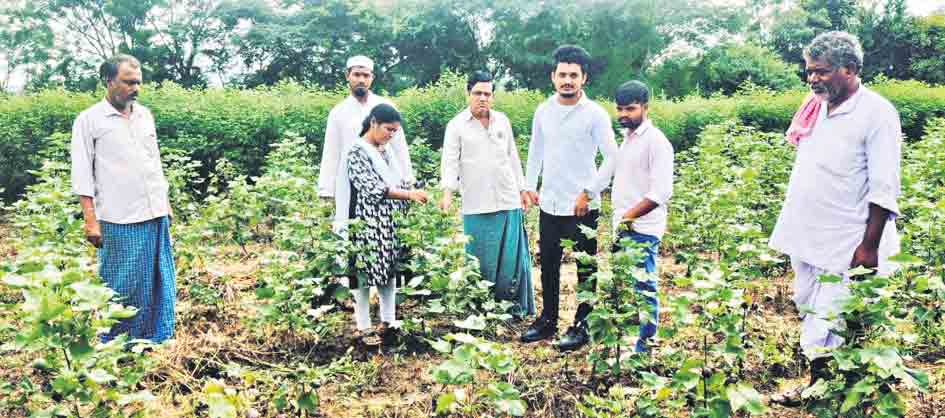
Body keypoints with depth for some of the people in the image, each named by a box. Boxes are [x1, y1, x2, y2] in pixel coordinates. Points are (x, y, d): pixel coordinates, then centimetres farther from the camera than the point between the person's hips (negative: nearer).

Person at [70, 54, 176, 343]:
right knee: (122, 287, 1)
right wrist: (91, 221, -11)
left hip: (155, 216, 5)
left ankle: (157, 343, 21)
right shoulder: (89, 120, -3)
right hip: (119, 221, -5)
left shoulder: (145, 115, 13)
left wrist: (166, 203, 18)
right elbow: (82, 175, -6)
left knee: (160, 283, 9)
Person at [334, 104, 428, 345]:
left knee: (390, 272, 10)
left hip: (390, 224, 7)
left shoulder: (388, 150, 12)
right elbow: (372, 188, -19)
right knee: (364, 274, 0)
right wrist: (409, 194, -21)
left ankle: (388, 321, 20)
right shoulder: (357, 152, -11)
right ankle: (364, 327, 9)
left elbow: (400, 181, 18)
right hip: (366, 225, -7)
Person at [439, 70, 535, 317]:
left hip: (508, 200, 3)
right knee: (481, 258, 2)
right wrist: (447, 192, -20)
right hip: (476, 205, -3)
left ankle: (514, 304, 17)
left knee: (512, 255, 4)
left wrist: (522, 189, 16)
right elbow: (450, 161, -6)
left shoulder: (502, 121, 11)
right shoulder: (456, 125, 1)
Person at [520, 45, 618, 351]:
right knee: (548, 265, 13)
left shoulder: (595, 114, -9)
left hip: (582, 207, -5)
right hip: (549, 204, 5)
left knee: (585, 269, 6)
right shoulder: (543, 111, 5)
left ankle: (582, 326, 18)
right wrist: (530, 185, 14)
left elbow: (612, 159, -9)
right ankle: (547, 320, 28)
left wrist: (588, 193, -12)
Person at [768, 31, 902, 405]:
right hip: (804, 233, 8)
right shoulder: (817, 107, 6)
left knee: (825, 320, -1)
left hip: (842, 243, -7)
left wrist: (869, 246, -16)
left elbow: (883, 191, -16)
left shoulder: (876, 115, -14)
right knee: (807, 308, 17)